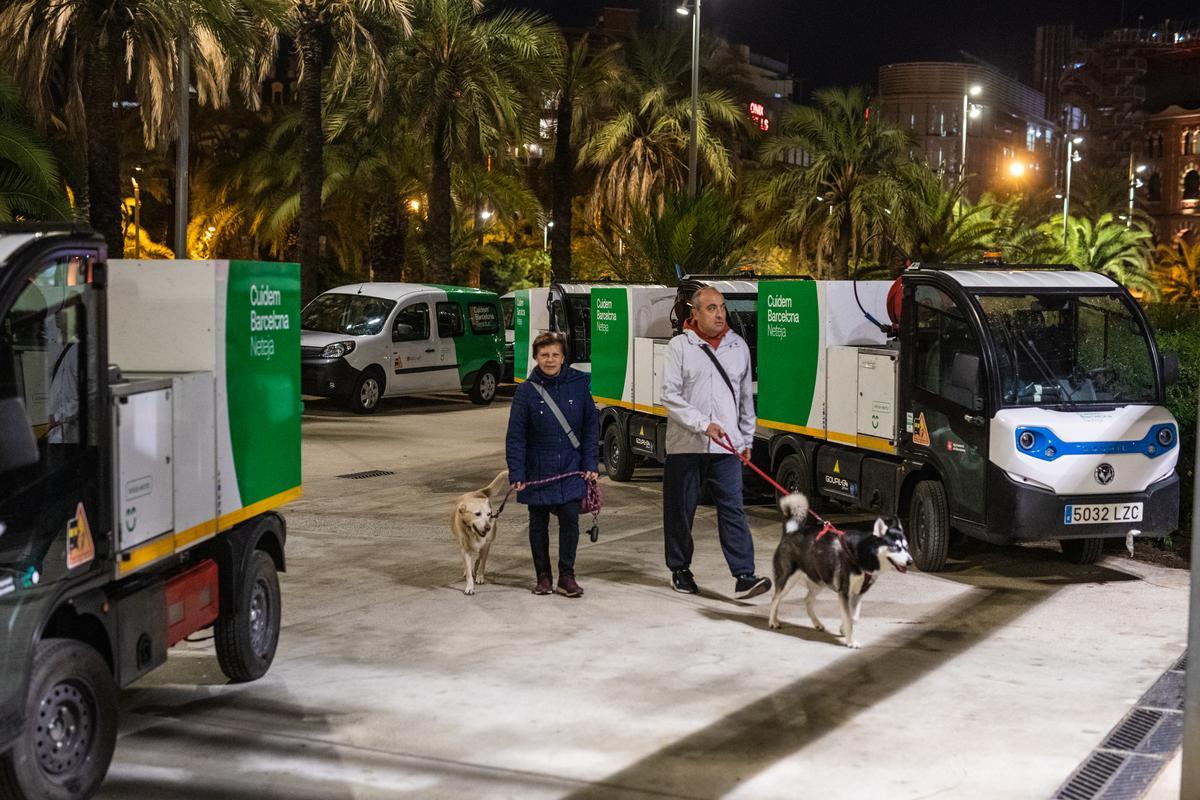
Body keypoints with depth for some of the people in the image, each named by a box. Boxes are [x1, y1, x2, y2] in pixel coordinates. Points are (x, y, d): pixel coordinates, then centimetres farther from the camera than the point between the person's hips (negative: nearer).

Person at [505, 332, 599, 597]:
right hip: (538, 472, 0)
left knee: (570, 520, -2)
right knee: (539, 523, 10)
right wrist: (516, 474, -10)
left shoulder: (578, 384, -3)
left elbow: (591, 427, 3)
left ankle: (566, 576, 11)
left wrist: (591, 464, -3)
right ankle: (543, 577, 22)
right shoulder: (527, 390, -7)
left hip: (571, 471, 0)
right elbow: (515, 436, -5)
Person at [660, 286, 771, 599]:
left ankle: (744, 576, -11)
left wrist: (747, 438, 16)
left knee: (733, 509, -6)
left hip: (726, 446, 2)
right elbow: (670, 396, -9)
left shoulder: (738, 346, 9)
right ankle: (680, 569, 25)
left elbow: (746, 396, 18)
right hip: (685, 445, -2)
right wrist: (703, 424, -18)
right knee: (680, 510, 8)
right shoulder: (679, 346, -3)